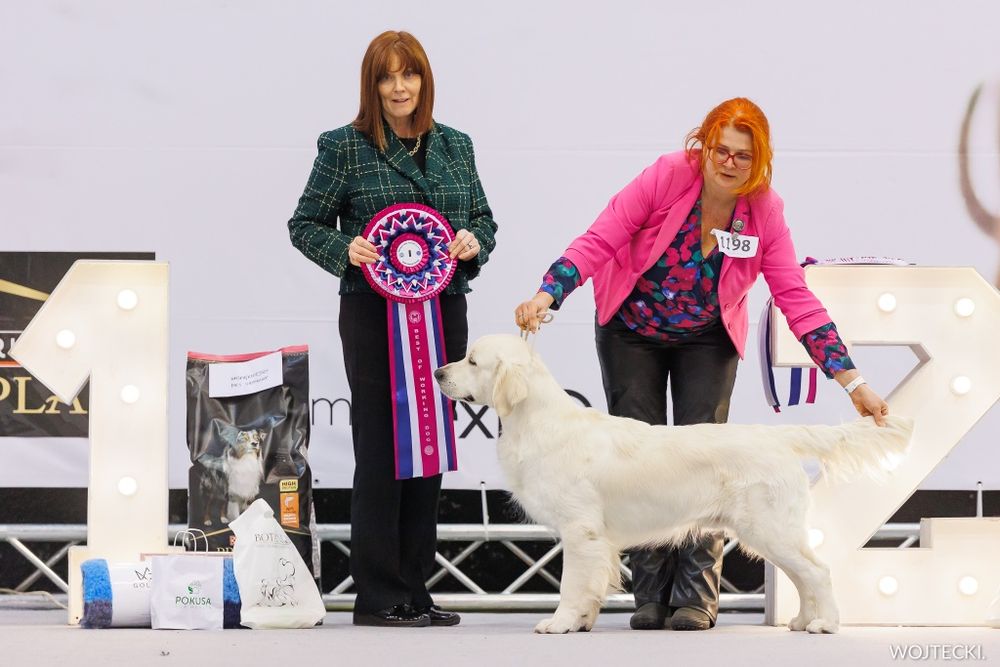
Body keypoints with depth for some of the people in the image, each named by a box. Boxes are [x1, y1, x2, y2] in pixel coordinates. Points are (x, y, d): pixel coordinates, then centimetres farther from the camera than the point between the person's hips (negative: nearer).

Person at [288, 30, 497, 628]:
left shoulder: (456, 146, 12)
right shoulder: (345, 148, -1)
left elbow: (484, 217, 19)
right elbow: (305, 224, 2)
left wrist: (475, 242, -3)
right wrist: (345, 250, -16)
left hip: (443, 310, 5)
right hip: (374, 313, -5)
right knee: (380, 449, -5)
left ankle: (414, 590, 14)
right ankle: (378, 596, -1)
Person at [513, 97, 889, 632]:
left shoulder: (764, 210, -17)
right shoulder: (667, 177, -23)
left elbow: (795, 298, -15)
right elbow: (600, 240, -23)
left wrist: (853, 382, -19)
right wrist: (547, 295, -38)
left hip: (707, 341, 1)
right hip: (632, 332, -1)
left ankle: (695, 598, -7)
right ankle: (651, 596, 3)